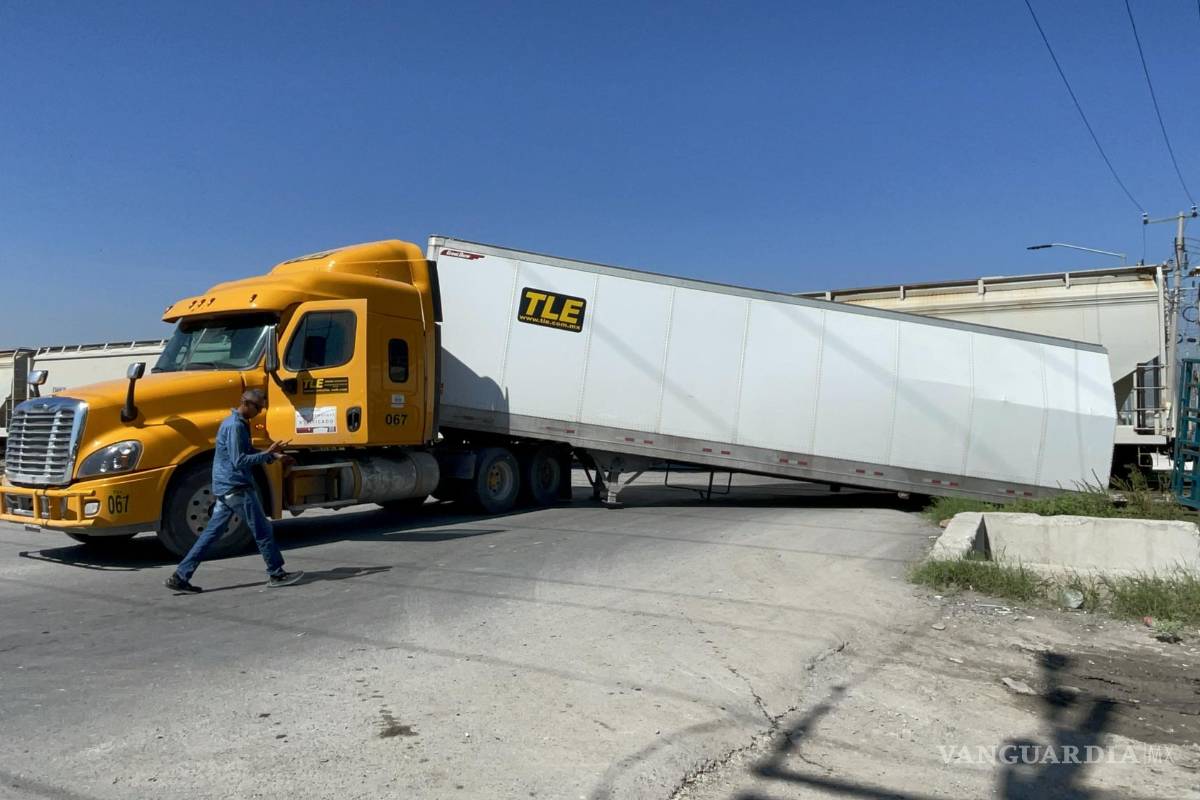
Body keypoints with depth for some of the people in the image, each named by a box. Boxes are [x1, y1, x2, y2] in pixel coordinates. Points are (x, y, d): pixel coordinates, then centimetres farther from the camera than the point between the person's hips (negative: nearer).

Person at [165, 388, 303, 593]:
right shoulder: (235, 426, -17)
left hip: (225, 488, 10)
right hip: (236, 487, -10)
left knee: (212, 532, 11)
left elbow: (248, 452, 22)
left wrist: (273, 455, 8)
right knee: (262, 530, -1)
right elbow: (239, 461, -22)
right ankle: (276, 575, 7)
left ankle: (180, 576, 11)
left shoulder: (240, 423, 15)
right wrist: (268, 454, -19)